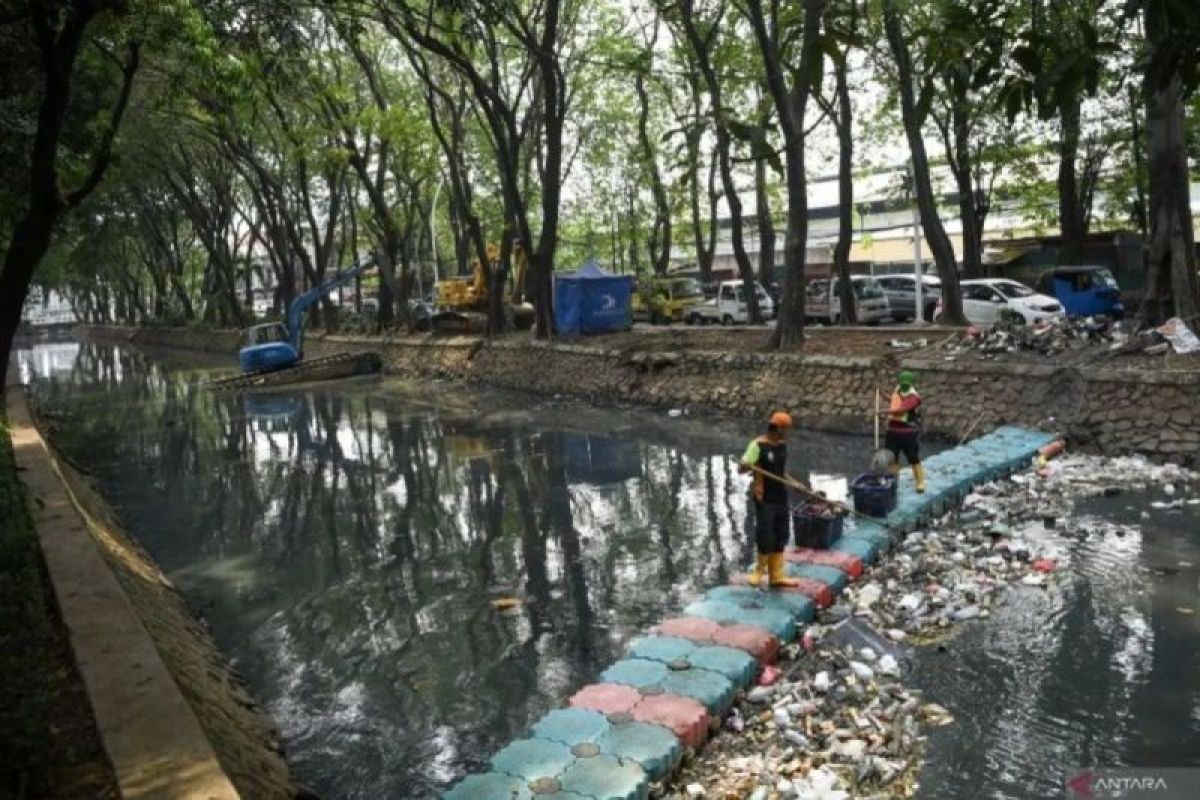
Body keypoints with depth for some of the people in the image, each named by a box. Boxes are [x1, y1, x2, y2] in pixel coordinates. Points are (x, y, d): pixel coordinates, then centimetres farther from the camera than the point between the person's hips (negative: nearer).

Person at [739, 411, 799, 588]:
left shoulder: (783, 445, 10)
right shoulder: (758, 445, -13)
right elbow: (741, 468, -18)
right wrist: (747, 465, -39)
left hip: (781, 498, 7)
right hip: (764, 499, -7)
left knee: (780, 539, 11)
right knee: (765, 538, -6)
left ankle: (776, 576, 21)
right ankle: (759, 570, 17)